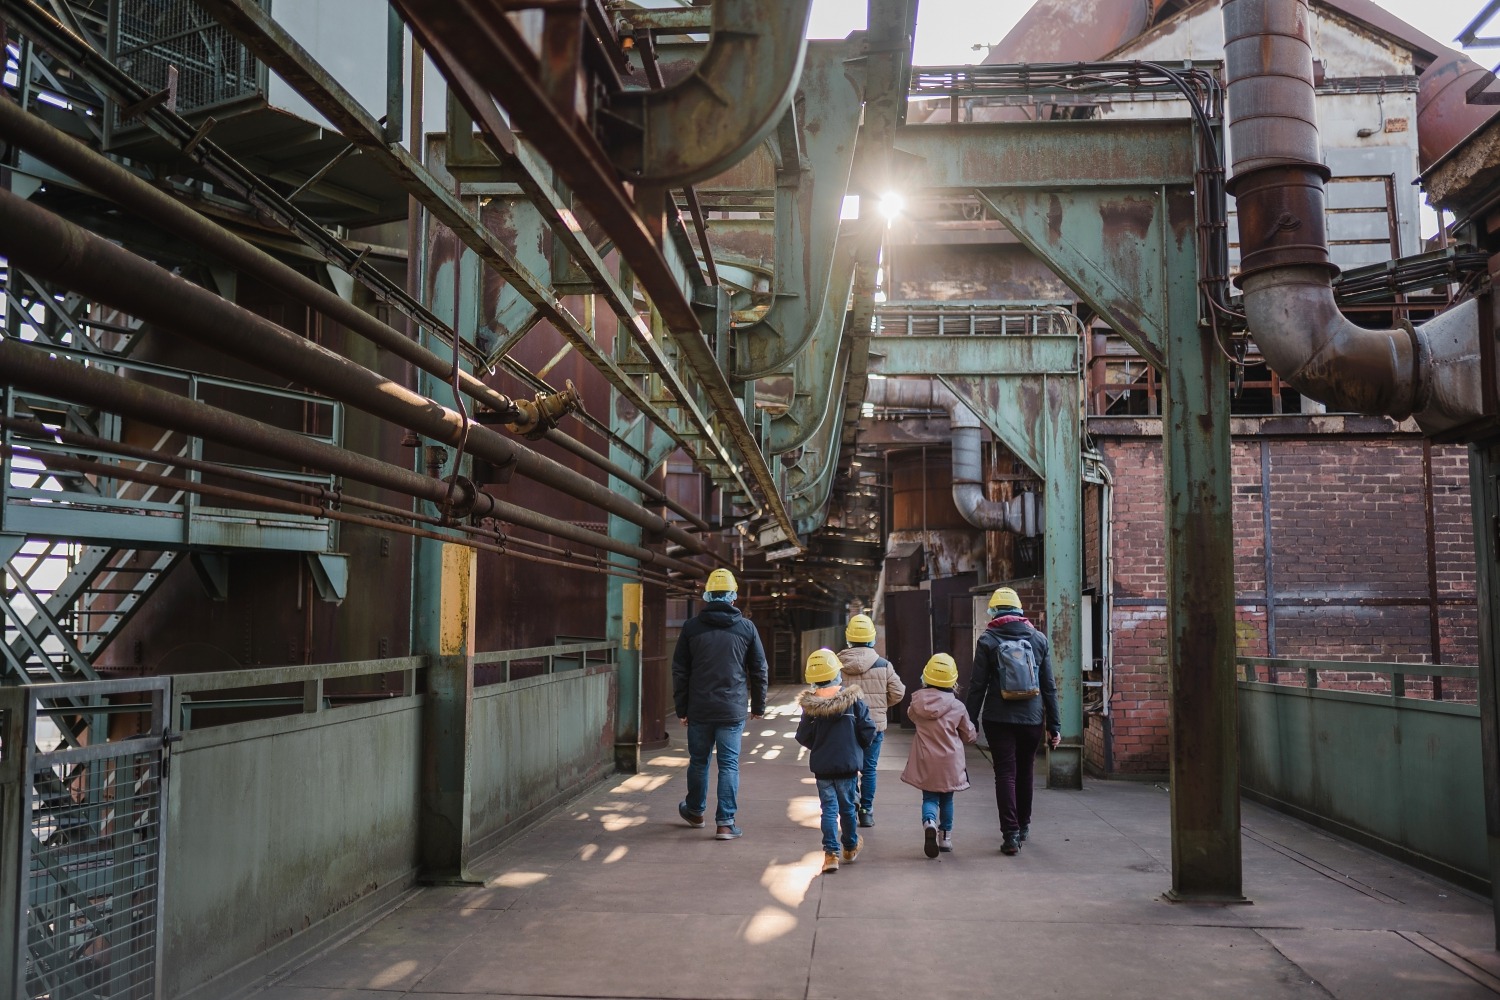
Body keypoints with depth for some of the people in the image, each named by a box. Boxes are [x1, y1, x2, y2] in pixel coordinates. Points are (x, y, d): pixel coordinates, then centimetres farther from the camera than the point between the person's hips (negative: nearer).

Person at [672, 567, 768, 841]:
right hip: (733, 710, -1)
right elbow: (759, 670, 5)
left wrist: (681, 708, 10)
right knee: (729, 764, 3)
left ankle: (695, 812, 34)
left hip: (699, 709, 1)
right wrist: (758, 705, 15)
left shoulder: (691, 627, 0)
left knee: (698, 761, 16)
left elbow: (679, 671, 3)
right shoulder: (746, 627, 0)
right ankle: (725, 823, 2)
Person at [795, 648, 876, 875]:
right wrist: (857, 747, 12)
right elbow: (867, 730, -8)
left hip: (822, 765, 0)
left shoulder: (810, 705, -9)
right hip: (848, 763, 1)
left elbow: (803, 737, -4)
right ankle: (850, 848, 32)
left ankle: (831, 853, -5)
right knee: (847, 806, 16)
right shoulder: (852, 699, -10)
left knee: (829, 807, 5)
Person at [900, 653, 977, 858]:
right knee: (946, 799, 17)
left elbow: (911, 714, 18)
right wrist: (976, 733, 25)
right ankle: (945, 837, 24)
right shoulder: (957, 706, -9)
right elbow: (969, 735, 3)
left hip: (925, 762, 0)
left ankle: (929, 823, -21)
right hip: (949, 762, 0)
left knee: (929, 797, 8)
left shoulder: (918, 702, -7)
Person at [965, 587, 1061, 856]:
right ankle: (1023, 827, 32)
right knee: (1025, 772, 18)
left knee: (1005, 774, 1)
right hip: (1032, 719, 3)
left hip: (998, 719, -3)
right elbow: (1049, 687, 5)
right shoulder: (1039, 639, 5)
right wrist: (1054, 725, 9)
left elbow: (977, 686, -6)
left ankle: (1011, 834, -6)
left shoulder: (987, 641, -3)